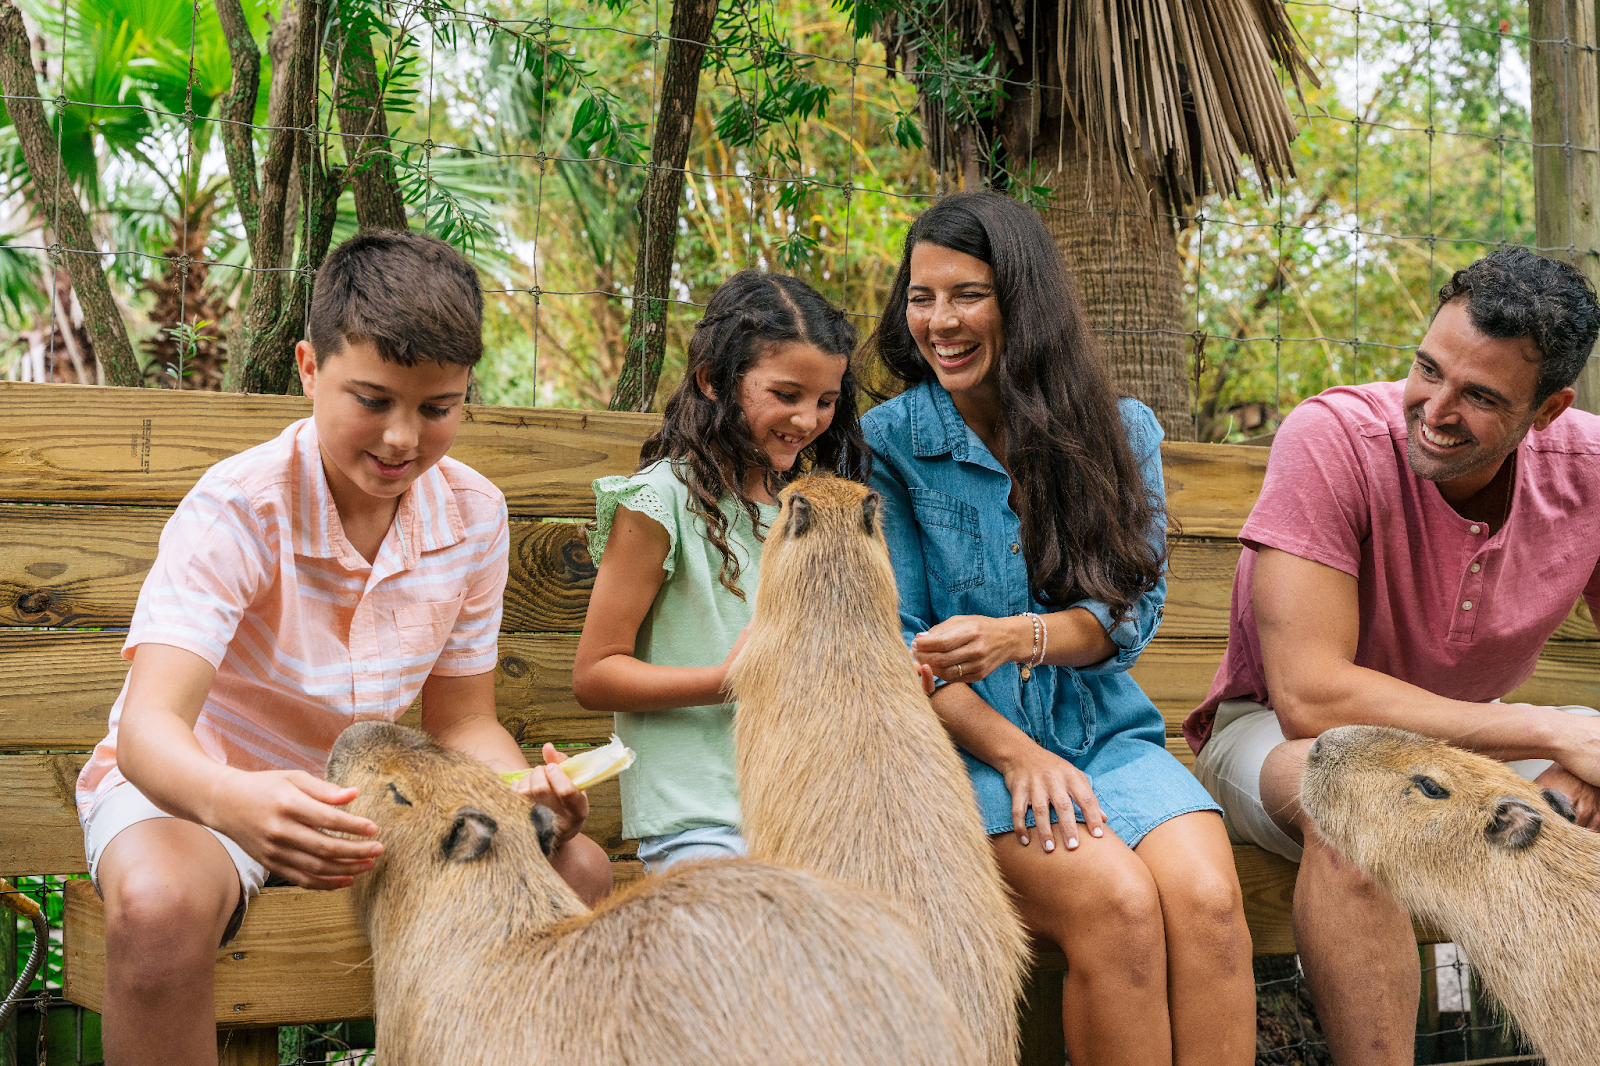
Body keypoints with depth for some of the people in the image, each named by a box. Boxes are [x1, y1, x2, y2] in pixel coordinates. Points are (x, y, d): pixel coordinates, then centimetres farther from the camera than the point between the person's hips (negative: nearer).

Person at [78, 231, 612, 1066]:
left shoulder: (472, 515, -7)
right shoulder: (237, 510, -23)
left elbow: (460, 722, 0)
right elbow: (151, 723, -34)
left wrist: (530, 791, -24)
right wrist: (232, 802, -59)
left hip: (358, 795, 5)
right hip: (185, 785, -4)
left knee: (579, 870, -15)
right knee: (162, 905, -40)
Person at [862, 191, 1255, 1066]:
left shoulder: (1121, 431, 7)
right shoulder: (888, 442, 1)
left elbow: (1132, 610, 2)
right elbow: (897, 646, -1)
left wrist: (1019, 638, -20)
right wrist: (1015, 753, -15)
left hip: (1105, 733, 3)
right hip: (971, 746, -2)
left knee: (1208, 901, -27)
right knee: (1117, 903, -29)